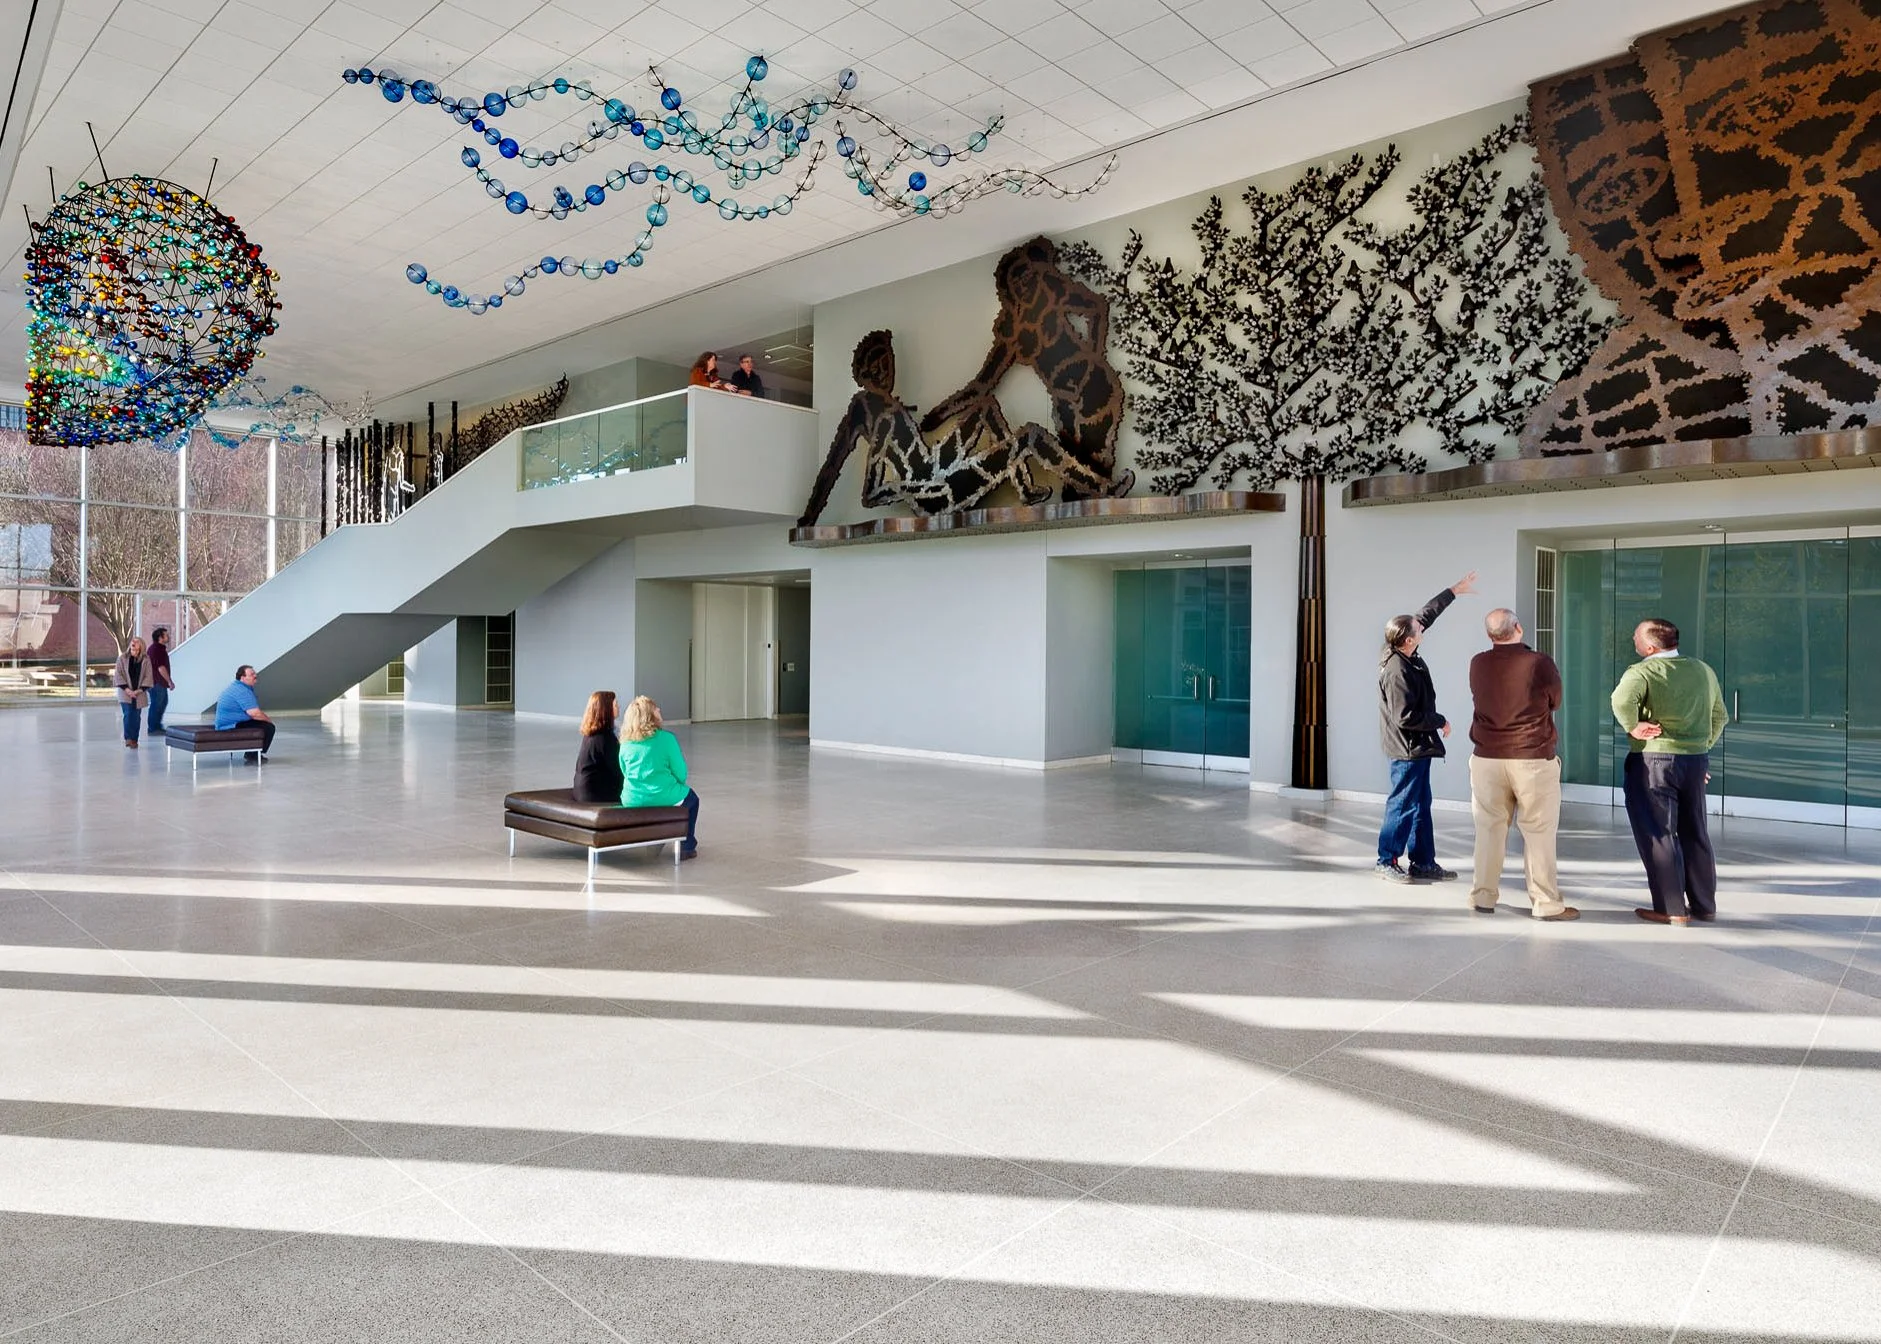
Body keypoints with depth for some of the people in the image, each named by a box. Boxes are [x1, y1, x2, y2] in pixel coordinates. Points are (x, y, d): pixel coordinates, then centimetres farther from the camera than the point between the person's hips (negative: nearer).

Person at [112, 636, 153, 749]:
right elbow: (118, 674, -1)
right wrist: (126, 689, -11)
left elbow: (148, 676, 0)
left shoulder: (146, 659, 1)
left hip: (139, 694, 1)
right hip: (125, 693, -1)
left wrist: (140, 690, -10)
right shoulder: (122, 658, 0)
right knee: (128, 714, -12)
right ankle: (128, 738, -10)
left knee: (136, 717, 5)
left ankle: (134, 740, 11)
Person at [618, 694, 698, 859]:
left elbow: (625, 773, 13)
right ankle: (687, 847, 26)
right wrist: (676, 785, 16)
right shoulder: (666, 738, -10)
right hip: (663, 799, -5)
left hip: (631, 802, 5)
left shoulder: (625, 743, 3)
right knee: (692, 799, 27)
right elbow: (681, 772, -6)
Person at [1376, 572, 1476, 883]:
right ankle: (1387, 861, 9)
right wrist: (1440, 722, -10)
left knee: (1421, 804, 13)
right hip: (1408, 749, -10)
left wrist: (1455, 590, 21)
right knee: (1403, 805, -1)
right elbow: (1406, 717, -24)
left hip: (1417, 747, 10)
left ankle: (1424, 862, 21)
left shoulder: (1404, 653, 2)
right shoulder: (1396, 672, -24)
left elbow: (1427, 613, 16)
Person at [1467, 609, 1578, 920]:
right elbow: (1555, 702, 5)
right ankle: (1545, 903, 10)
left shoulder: (1478, 664, -2)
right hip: (1533, 759, -3)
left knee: (1489, 829, 11)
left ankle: (1484, 897, 18)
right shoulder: (1540, 663, -10)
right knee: (1538, 832, 5)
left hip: (1487, 758, 3)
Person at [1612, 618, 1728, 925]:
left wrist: (1632, 727, -17)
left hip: (1653, 761, -7)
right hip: (1696, 760, 7)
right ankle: (1705, 906, 25)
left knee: (1658, 835, 1)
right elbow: (1719, 716, 19)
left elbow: (1622, 700, -32)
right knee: (1695, 834, 16)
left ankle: (1672, 909, 4)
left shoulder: (1643, 671, -12)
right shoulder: (1704, 671, 11)